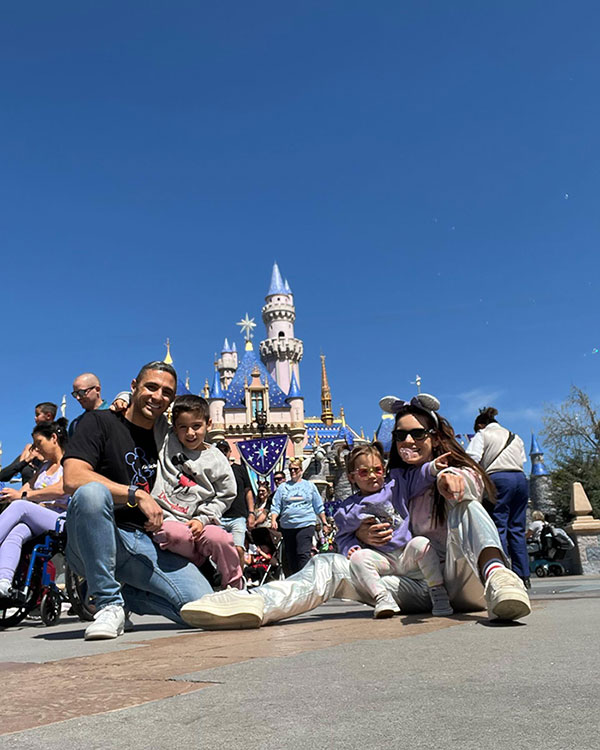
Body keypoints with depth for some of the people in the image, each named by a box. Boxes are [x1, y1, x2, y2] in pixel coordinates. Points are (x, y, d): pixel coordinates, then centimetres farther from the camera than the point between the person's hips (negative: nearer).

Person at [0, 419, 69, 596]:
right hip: (37, 524, 6)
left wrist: (23, 495, -15)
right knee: (14, 533, -28)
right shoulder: (44, 467, 29)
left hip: (61, 521, -6)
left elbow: (60, 489, -13)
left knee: (20, 506, -28)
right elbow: (27, 488, 22)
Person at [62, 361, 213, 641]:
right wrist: (137, 495, -19)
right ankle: (108, 603, -21)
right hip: (91, 545, -4)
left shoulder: (166, 435, 16)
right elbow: (73, 478, -15)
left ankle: (122, 593, 9)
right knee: (91, 491, -36)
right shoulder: (100, 422, 0)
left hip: (146, 544, 4)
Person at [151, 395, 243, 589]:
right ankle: (203, 565, -4)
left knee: (220, 539, -27)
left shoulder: (217, 460, 6)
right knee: (176, 535, -35)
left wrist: (202, 519, -5)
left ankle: (235, 589, -1)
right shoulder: (165, 441, 7)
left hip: (196, 521, 1)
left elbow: (224, 496, 8)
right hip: (163, 519, -1)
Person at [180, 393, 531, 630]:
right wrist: (363, 535, -9)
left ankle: (498, 577, -56)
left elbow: (467, 485, -19)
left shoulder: (462, 475, 7)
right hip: (417, 584, 4)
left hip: (463, 582, -3)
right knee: (331, 565, -19)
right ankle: (256, 601, -46)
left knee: (460, 501, -28)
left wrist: (450, 478, -45)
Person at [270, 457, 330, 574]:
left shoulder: (309, 485, 12)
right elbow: (275, 506, 10)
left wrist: (324, 523, 14)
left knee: (304, 554, -15)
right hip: (287, 526, 3)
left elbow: (319, 507, 16)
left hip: (306, 525, -3)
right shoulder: (283, 487, 13)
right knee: (290, 556, 7)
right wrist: (273, 520, -6)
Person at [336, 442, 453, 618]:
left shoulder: (396, 486, 10)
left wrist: (433, 467, -10)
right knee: (358, 558, -27)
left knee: (420, 543, -30)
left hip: (407, 554, 0)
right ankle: (382, 597, -26)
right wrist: (350, 548, -10)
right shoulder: (349, 508, 7)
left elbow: (418, 479, 9)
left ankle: (438, 591, -18)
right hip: (383, 559, 0)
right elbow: (344, 536, 10)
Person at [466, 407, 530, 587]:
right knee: (517, 528, 7)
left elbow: (472, 459, -3)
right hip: (520, 478, 5)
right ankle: (523, 576, 6)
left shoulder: (482, 435, 10)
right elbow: (522, 462, 19)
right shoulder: (515, 437, 26)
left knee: (498, 527, -5)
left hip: (498, 479, -5)